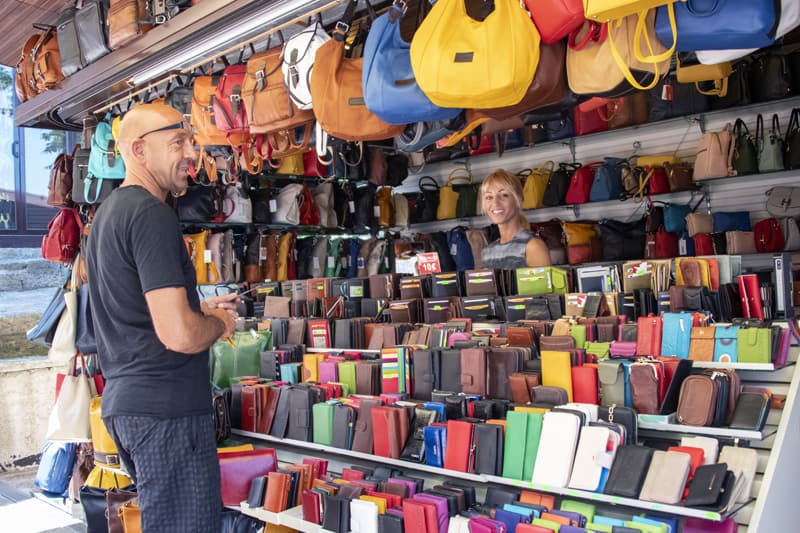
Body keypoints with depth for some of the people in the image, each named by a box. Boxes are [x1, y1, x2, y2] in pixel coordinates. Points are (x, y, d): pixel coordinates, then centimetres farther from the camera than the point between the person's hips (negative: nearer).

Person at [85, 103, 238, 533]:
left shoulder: (108, 211, 15)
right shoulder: (151, 214, -16)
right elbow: (179, 335, -25)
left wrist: (199, 310, 15)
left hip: (123, 403, 10)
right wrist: (219, 324, -4)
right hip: (165, 406, -10)